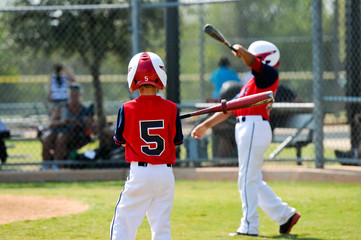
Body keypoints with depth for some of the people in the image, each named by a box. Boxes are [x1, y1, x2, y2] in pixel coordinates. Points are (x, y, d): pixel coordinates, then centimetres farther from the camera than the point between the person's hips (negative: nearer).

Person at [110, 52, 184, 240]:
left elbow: (120, 140, 4)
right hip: (165, 174, 2)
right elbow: (177, 141, 6)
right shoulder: (171, 108, -3)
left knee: (123, 224, 4)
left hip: (139, 173, -2)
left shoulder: (127, 109, -6)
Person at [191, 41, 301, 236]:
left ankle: (249, 226, -2)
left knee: (248, 179, -6)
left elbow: (253, 62, -20)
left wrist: (242, 52, -34)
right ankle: (285, 215, 19)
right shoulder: (251, 84, 24)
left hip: (255, 128, -10)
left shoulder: (270, 74, -1)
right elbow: (229, 108, 24)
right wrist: (206, 125, 22)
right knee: (253, 181, 13)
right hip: (245, 130, 10)